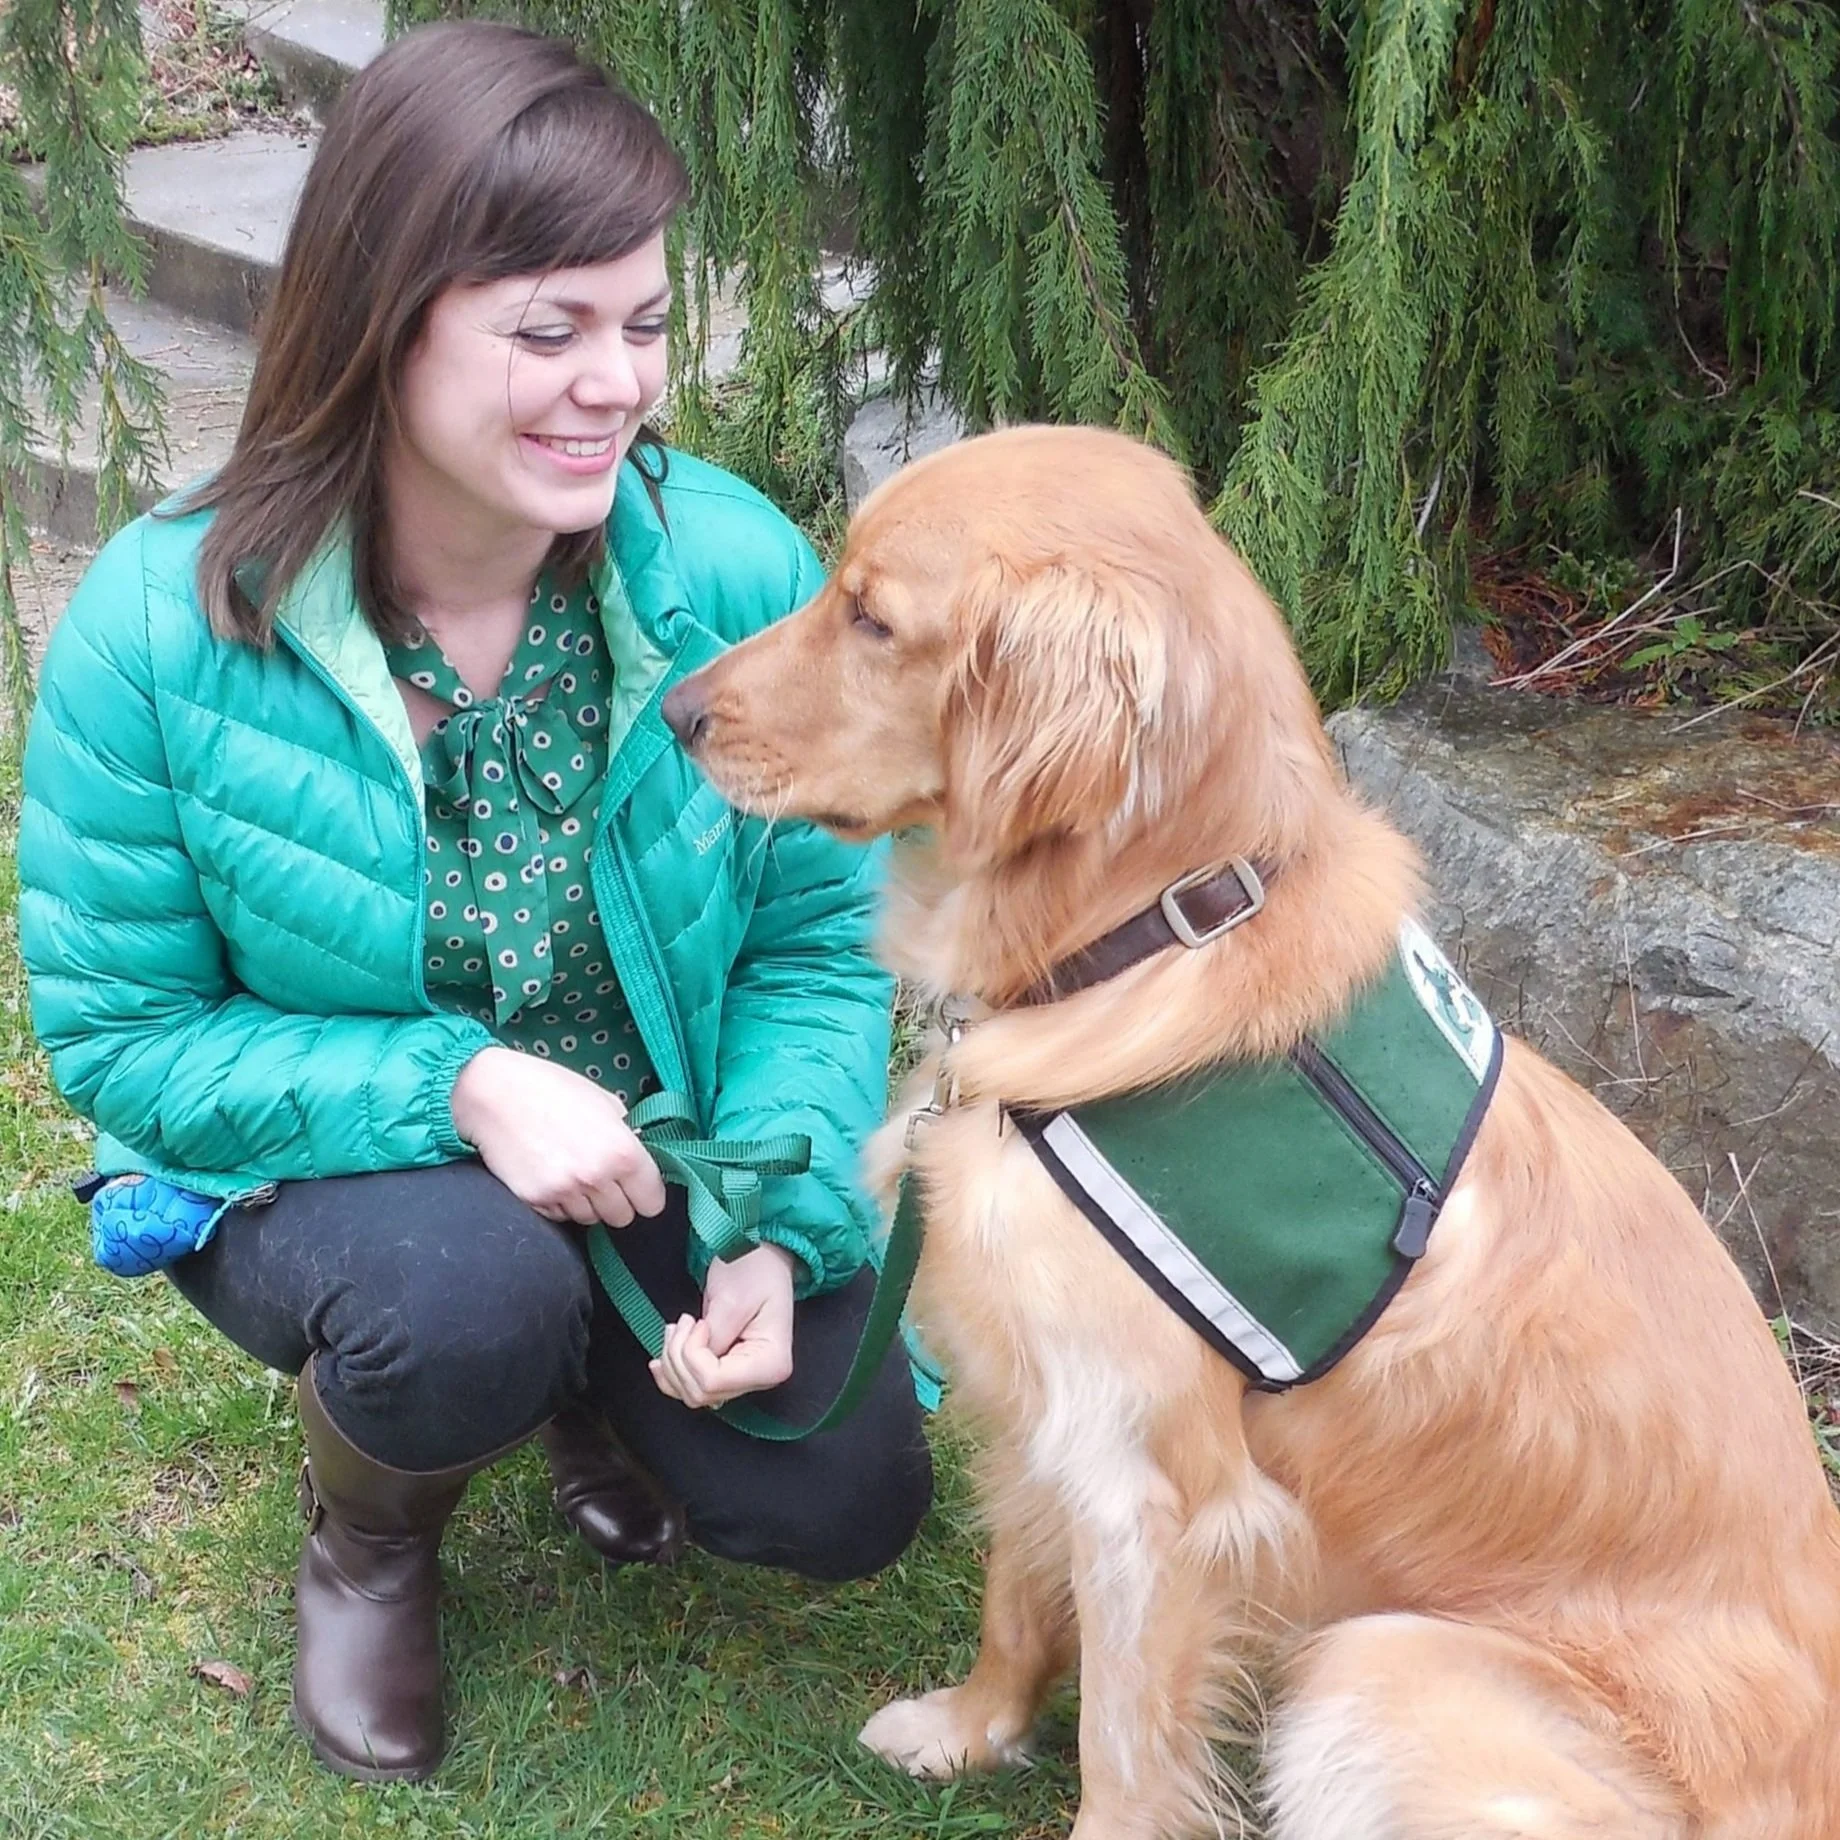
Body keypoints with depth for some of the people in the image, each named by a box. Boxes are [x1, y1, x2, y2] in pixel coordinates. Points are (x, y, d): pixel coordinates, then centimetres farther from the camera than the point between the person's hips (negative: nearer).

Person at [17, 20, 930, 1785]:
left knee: (844, 1497, -12)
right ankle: (365, 1539, 4)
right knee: (467, 1300, -35)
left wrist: (779, 1228, -24)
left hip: (662, 1152, 3)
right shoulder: (162, 626, -23)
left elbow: (818, 935, -9)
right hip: (319, 1162, -2)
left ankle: (592, 1381, 24)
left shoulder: (735, 567, -18)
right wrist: (456, 1089, -30)